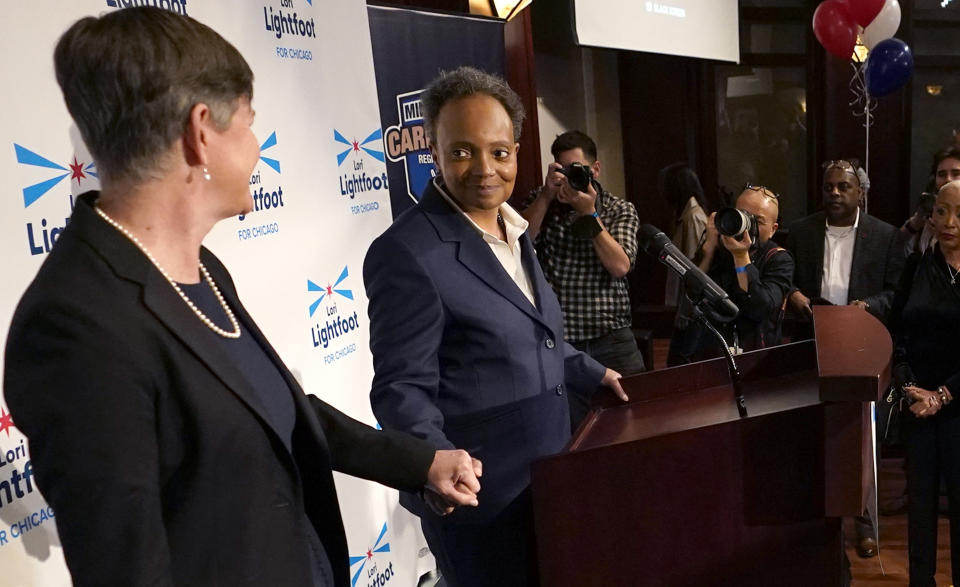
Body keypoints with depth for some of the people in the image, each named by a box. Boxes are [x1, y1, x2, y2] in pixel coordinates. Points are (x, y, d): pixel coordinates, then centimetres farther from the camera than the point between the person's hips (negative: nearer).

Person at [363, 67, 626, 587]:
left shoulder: (510, 228, 7)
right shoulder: (408, 253, -22)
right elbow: (403, 391, -21)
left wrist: (591, 372, 22)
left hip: (543, 480, 9)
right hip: (479, 498, -8)